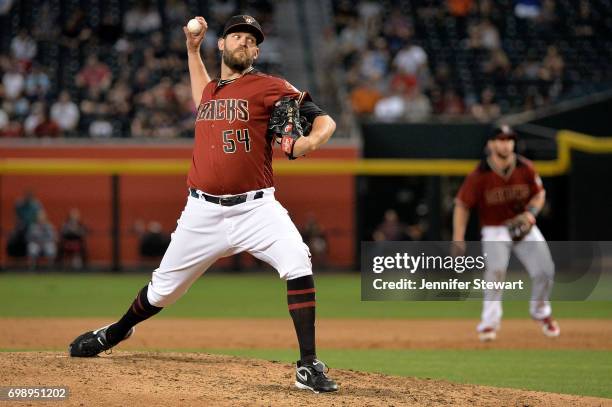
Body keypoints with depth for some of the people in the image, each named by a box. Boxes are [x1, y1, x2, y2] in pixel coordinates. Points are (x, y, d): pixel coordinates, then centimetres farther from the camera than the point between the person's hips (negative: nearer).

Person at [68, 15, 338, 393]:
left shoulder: (268, 87, -3)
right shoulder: (211, 89, 14)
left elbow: (325, 120, -11)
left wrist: (310, 142, -32)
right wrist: (193, 49, 35)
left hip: (255, 207, -4)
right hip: (204, 212, 4)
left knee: (298, 263, -28)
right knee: (163, 289, 13)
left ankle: (309, 366, -24)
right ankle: (116, 332, 43)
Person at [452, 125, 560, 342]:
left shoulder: (525, 168, -9)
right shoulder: (479, 175, -17)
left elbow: (539, 194, 5)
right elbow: (462, 205, -11)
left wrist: (530, 213, -15)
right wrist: (458, 239, -19)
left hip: (523, 226, 3)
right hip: (494, 230, -3)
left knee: (544, 271, -1)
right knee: (496, 270, -25)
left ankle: (541, 312, 28)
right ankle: (489, 322, -16)